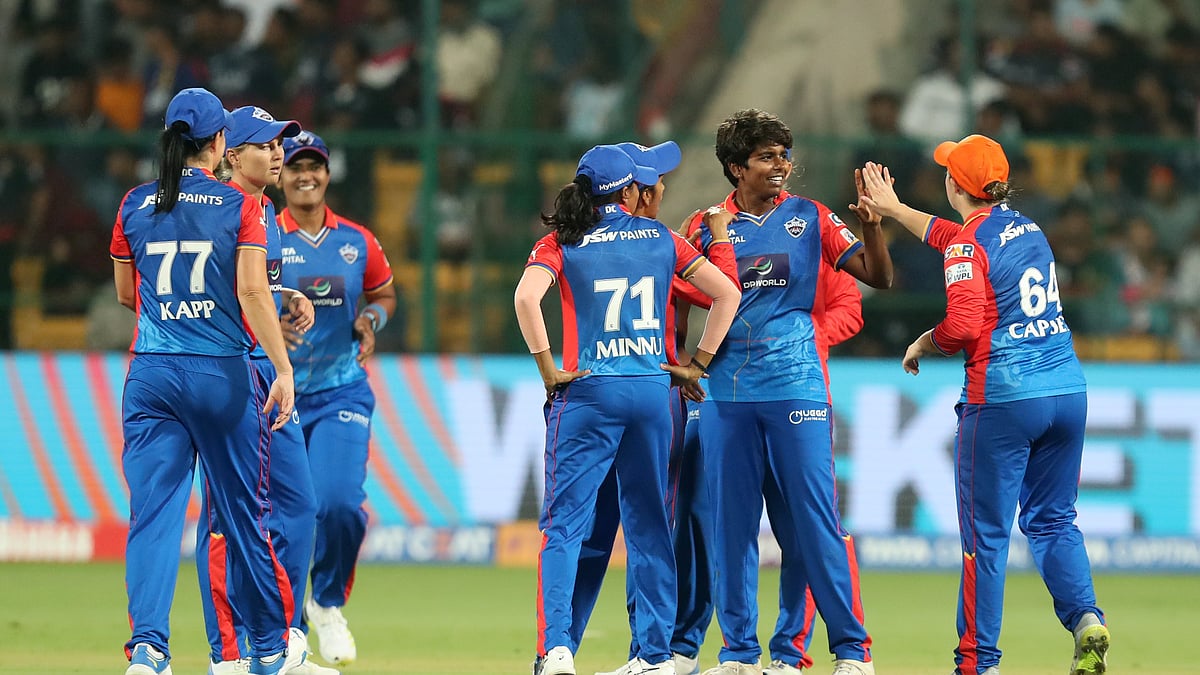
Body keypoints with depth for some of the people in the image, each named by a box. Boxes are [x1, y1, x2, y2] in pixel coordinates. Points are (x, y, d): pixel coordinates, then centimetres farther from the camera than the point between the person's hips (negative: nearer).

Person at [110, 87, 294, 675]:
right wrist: (282, 368, -13)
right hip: (223, 375, -2)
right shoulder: (240, 206, -3)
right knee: (243, 511, 10)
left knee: (152, 511, -3)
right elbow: (253, 292, -12)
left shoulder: (135, 206, 6)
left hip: (151, 376, 2)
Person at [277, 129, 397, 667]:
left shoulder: (357, 242, 6)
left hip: (340, 394, 1)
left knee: (340, 503, -18)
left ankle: (328, 605, 9)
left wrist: (371, 319, -1)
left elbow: (385, 295, 21)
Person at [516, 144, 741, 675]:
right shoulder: (660, 239, 7)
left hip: (587, 393, -2)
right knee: (649, 526, 12)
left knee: (563, 523, -1)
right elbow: (726, 293, 5)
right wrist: (697, 365, 8)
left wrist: (547, 368, -9)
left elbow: (526, 296, -17)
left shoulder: (562, 243, 0)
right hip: (652, 391, 2)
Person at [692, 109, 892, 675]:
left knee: (813, 522, -6)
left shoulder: (810, 218, 5)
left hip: (796, 388, -2)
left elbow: (878, 277, 1)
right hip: (726, 390, 2)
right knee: (730, 523, 4)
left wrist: (870, 224, -16)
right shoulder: (710, 225, 8)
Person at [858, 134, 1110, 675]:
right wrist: (893, 209, 45)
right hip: (1068, 391, 7)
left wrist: (920, 346, 2)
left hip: (1002, 398, -7)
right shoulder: (1025, 227, 15)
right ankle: (1085, 618, -9)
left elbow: (962, 328, -19)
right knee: (1053, 520, 15)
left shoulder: (968, 245, -9)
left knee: (986, 532, 1)